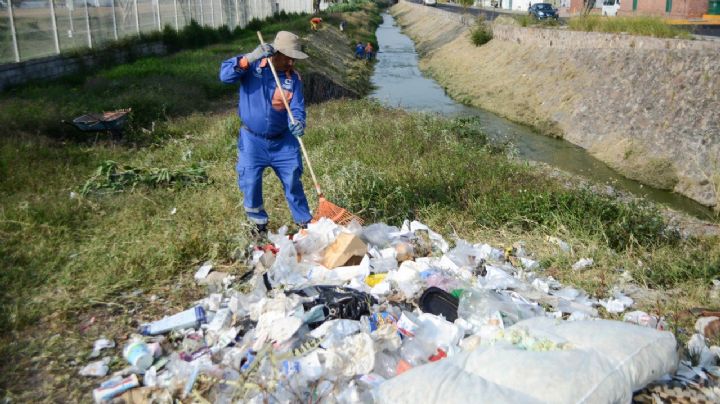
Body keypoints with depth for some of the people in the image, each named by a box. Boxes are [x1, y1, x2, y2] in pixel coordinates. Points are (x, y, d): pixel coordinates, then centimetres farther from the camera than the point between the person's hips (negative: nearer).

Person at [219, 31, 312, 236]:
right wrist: (250, 58, -33)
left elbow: (297, 108, -11)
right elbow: (225, 75, -21)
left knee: (293, 183, 6)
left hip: (283, 142, 1)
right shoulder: (252, 65, -8)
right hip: (252, 140, -1)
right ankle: (259, 225, 24)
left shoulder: (293, 78, -4)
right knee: (250, 186, 3)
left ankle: (305, 223, 22)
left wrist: (298, 123, -34)